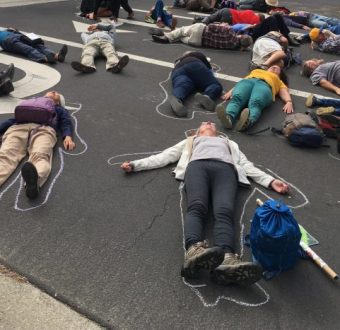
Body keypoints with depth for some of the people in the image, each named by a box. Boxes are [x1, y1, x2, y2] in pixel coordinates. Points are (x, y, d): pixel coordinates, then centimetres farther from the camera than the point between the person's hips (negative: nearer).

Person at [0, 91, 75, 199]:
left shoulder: (60, 110, 41)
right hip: (19, 127, 2)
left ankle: (34, 181, -70)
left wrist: (68, 136, -4)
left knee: (40, 156, -38)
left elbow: (66, 123, 21)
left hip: (44, 129, -1)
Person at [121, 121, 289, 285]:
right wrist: (135, 164, 20)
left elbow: (246, 164, 30)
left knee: (224, 212, -34)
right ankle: (194, 251, -63)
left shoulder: (229, 143, 45)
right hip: (197, 166, 0)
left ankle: (227, 259, -62)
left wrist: (271, 181, 13)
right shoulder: (190, 141, 43)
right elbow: (163, 157, 33)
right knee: (197, 207, -35)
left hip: (225, 169, 0)